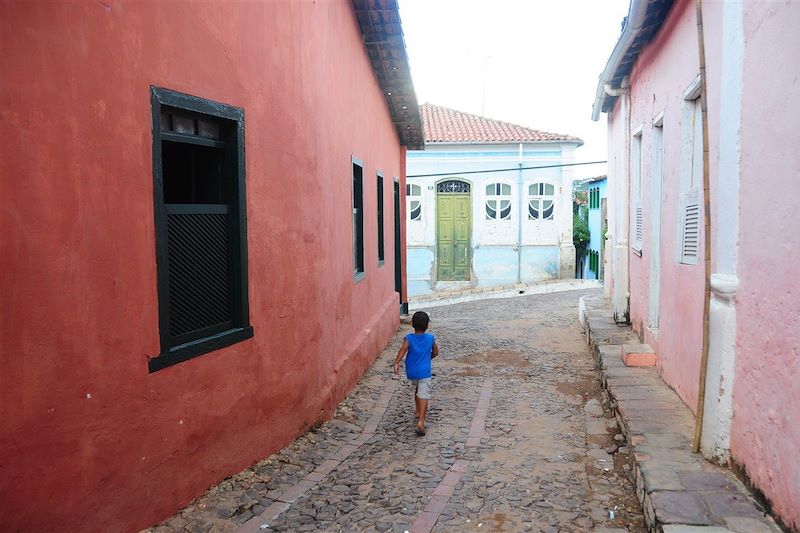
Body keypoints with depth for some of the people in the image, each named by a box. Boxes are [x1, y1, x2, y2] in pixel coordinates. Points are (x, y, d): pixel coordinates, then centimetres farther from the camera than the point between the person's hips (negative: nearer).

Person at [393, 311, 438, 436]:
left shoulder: (409, 338, -7)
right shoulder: (430, 338, -2)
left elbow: (403, 349, -24)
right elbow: (435, 352, 11)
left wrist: (396, 363, -33)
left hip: (411, 372, 2)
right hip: (424, 372, -2)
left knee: (417, 389, 28)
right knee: (423, 396, -6)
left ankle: (419, 412, 42)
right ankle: (421, 421, -21)